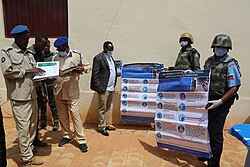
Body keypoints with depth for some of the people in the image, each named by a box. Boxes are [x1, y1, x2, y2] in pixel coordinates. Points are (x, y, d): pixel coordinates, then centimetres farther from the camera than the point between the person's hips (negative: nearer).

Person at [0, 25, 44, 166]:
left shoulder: (29, 53, 14)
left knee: (33, 126, 12)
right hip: (20, 97, -6)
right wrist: (27, 70, -13)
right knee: (23, 128, -1)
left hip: (32, 95, 6)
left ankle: (29, 154, 26)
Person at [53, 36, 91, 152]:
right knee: (62, 116, 13)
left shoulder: (77, 55, -5)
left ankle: (81, 140, 8)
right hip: (59, 92, 4)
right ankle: (67, 136, 31)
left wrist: (82, 68, -19)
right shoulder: (55, 57, 4)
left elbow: (88, 66, 2)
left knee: (75, 115, -3)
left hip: (72, 92, -4)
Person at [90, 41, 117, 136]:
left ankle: (106, 125, 27)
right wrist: (98, 87, -18)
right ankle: (101, 127, 12)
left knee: (108, 107, 16)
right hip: (103, 88, -8)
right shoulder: (99, 58, -11)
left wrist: (114, 85, 11)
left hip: (111, 87, 9)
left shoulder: (111, 57, 16)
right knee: (102, 108, 0)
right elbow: (95, 74, -14)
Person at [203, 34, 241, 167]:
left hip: (221, 104, -6)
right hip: (207, 101, 6)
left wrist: (220, 101, -21)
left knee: (215, 133, -1)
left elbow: (234, 87, -14)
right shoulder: (209, 61, 9)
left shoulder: (230, 64, -10)